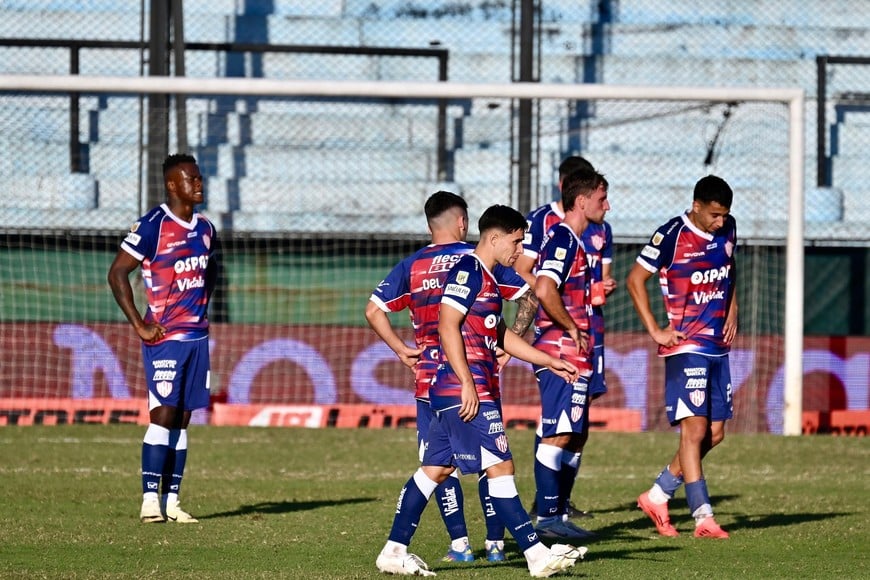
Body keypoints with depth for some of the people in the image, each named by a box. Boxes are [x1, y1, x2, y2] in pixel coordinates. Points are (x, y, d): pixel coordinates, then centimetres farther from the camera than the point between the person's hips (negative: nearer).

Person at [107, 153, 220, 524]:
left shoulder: (205, 229, 12)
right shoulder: (152, 226, -10)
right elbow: (117, 274, -11)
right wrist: (139, 326, -13)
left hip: (197, 336, 7)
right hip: (164, 337, -7)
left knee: (182, 420, 6)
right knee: (163, 415, -12)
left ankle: (172, 501, 7)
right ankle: (150, 500, -12)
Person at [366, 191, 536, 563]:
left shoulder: (411, 266, 3)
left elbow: (374, 311, -3)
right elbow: (529, 300, 1)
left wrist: (400, 349, 2)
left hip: (431, 376, 0)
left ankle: (459, 544, 1)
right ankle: (495, 542, 8)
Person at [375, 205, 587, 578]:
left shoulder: (486, 278, 21)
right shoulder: (468, 270, -11)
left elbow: (500, 336, 30)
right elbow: (448, 325, -19)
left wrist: (550, 362, 29)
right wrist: (468, 383, -23)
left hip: (452, 394, 11)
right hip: (465, 391, -11)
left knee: (436, 469, 11)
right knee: (500, 468, -10)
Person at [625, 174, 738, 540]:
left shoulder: (727, 229, 8)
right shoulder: (671, 236, -12)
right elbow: (635, 279, -6)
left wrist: (732, 311, 14)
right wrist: (655, 331, -9)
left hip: (718, 346, 7)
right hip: (686, 346, -7)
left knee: (714, 433, 7)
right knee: (695, 428, -14)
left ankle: (657, 496, 20)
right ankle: (703, 517, -16)